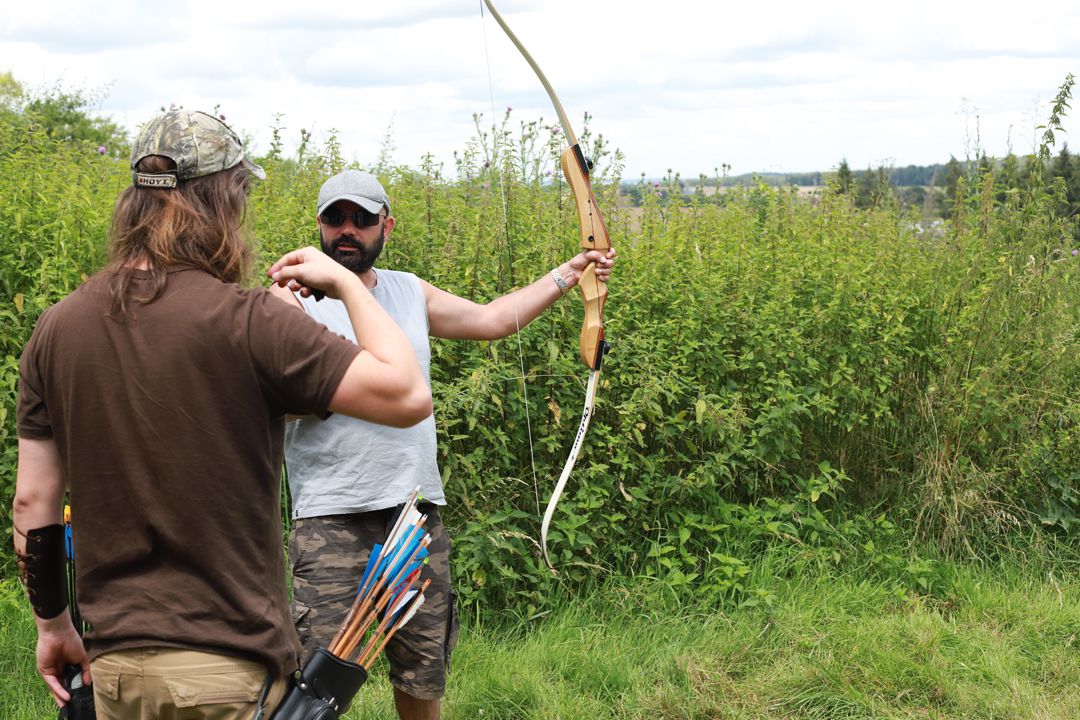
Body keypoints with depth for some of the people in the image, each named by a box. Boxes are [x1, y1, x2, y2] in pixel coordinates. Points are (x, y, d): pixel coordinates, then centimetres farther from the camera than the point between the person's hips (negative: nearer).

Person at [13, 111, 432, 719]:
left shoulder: (58, 329, 2)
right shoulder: (244, 322, -16)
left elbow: (32, 500, 6)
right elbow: (408, 396, -17)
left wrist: (52, 624, 19)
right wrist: (348, 284, -3)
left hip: (113, 667, 6)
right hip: (230, 668, -5)